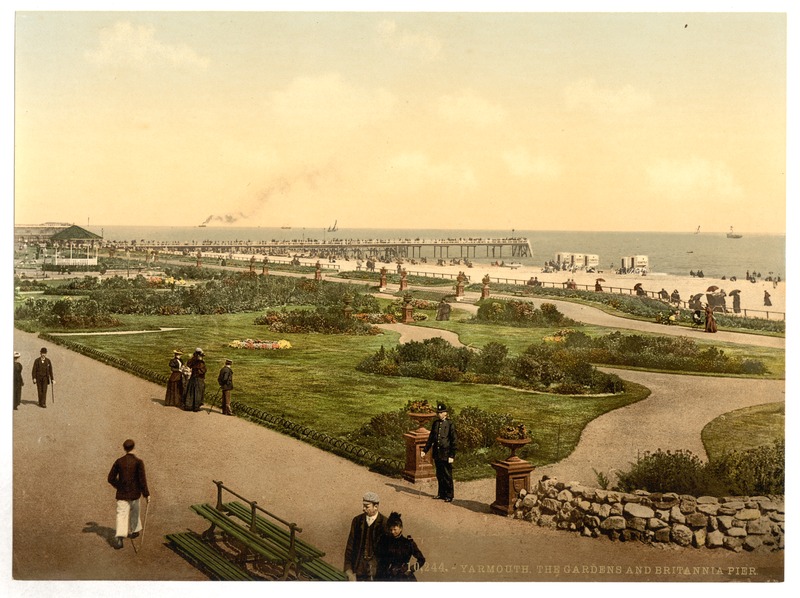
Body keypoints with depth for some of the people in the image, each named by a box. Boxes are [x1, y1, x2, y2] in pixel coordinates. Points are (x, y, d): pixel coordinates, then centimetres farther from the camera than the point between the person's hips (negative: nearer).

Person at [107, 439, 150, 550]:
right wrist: (146, 494, -8)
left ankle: (119, 537, -18)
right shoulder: (138, 462, -12)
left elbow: (111, 478, 2)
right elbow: (142, 479, -15)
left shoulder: (119, 461, -3)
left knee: (121, 514, -1)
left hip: (121, 493, 1)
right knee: (134, 512, 22)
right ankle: (133, 531, 38)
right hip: (134, 493, -1)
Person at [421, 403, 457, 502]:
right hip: (437, 455, 5)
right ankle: (441, 493, 26)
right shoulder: (435, 423, 8)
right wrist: (425, 450, 11)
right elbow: (431, 438, 16)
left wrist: (452, 456, -13)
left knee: (447, 476, 3)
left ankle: (449, 496, 13)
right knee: (439, 475, 14)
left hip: (446, 455, -5)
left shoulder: (450, 424, -8)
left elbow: (453, 441, -9)